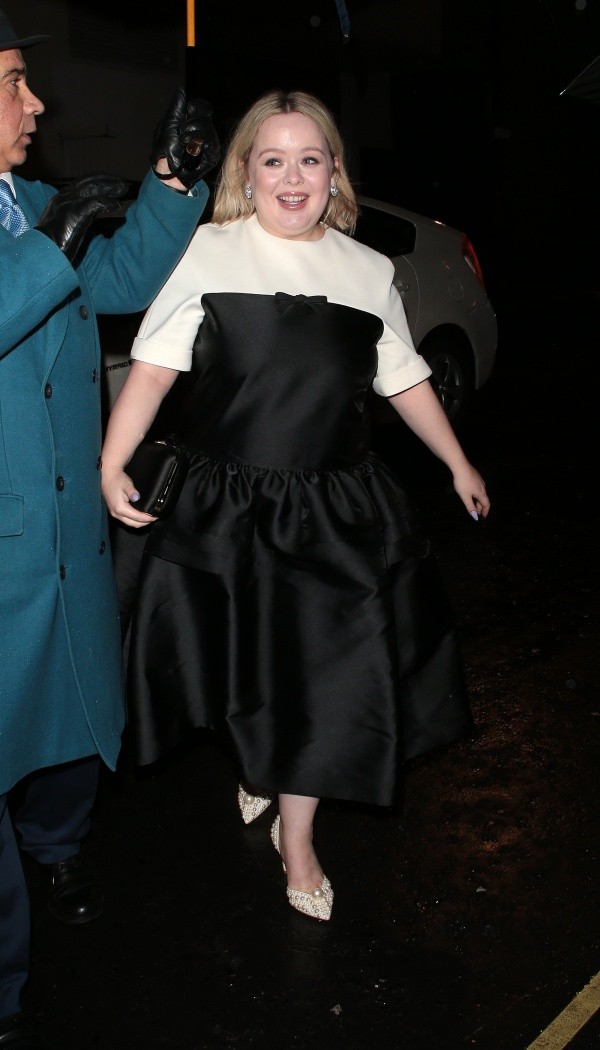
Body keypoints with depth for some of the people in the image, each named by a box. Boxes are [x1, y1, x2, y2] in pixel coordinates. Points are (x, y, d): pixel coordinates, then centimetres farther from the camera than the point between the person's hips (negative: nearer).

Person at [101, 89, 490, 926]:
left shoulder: (369, 272, 5)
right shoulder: (208, 254, -4)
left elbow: (405, 380, 14)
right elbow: (153, 368, -8)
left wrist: (457, 462, 18)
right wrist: (112, 466, -17)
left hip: (339, 509, 2)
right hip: (228, 504, -2)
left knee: (326, 672, 5)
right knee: (245, 661, 13)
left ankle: (296, 834, 26)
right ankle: (255, 763, 46)